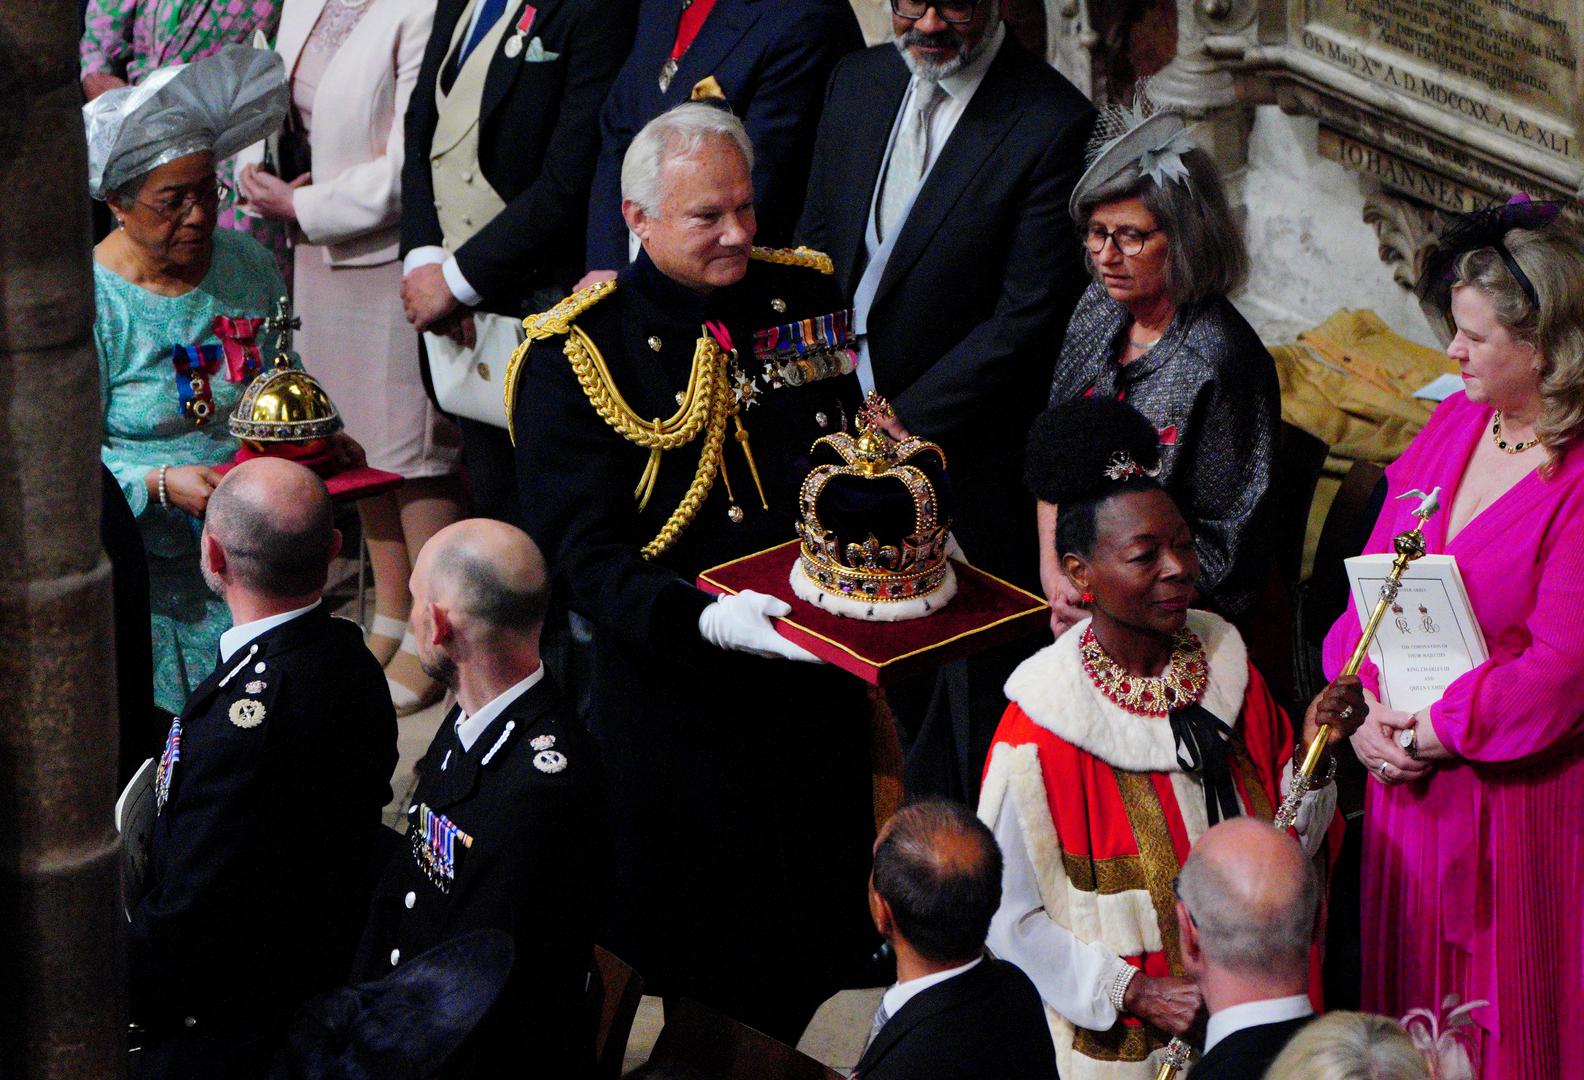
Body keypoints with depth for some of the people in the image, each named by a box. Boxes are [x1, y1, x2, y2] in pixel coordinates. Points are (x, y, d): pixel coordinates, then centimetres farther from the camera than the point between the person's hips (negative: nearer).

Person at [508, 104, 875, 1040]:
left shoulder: (804, 293, 2)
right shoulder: (577, 355, -14)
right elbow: (584, 559, -18)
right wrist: (707, 619, -34)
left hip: (818, 682, 5)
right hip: (673, 703, -5)